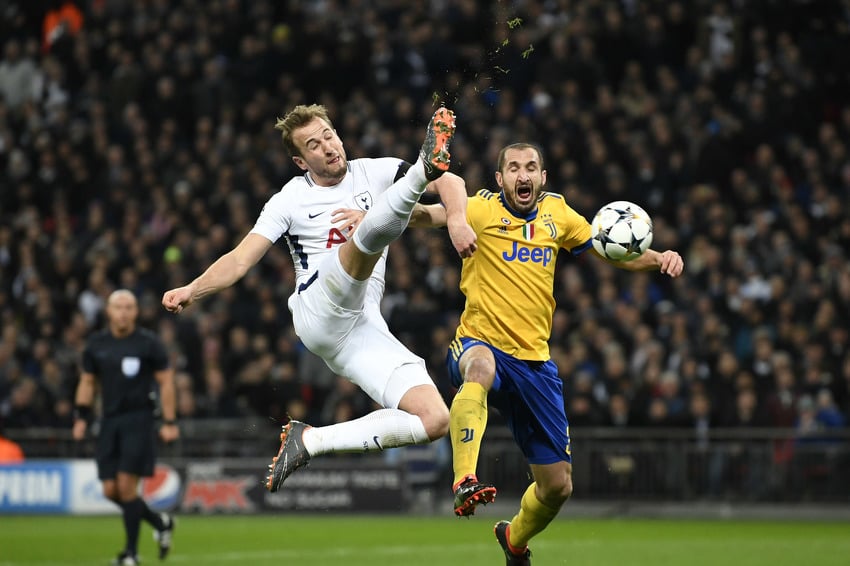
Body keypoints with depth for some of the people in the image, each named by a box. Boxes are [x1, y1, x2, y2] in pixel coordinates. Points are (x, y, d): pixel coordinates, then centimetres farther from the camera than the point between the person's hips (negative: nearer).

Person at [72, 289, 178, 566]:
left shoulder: (149, 343, -4)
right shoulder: (96, 344, 8)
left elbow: (166, 381, -1)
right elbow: (87, 382, 17)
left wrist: (169, 422, -6)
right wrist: (81, 417, 7)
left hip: (139, 419, -5)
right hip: (110, 421, 5)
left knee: (126, 485, -12)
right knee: (111, 490, 2)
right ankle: (161, 522, 25)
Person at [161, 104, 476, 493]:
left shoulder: (374, 172, 16)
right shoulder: (291, 199, 12)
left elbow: (450, 182, 6)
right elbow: (240, 260, 6)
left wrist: (456, 220, -16)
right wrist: (192, 291, -11)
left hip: (363, 328, 4)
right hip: (319, 308, -4)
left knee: (436, 420, -14)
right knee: (368, 231, -30)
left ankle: (311, 440, -10)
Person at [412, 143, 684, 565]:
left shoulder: (557, 213, 8)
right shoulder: (484, 209, -6)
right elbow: (431, 214, -22)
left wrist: (658, 258, -2)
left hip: (534, 361, 5)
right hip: (480, 343, -5)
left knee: (558, 486, 8)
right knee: (481, 367, -44)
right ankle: (465, 482, -56)